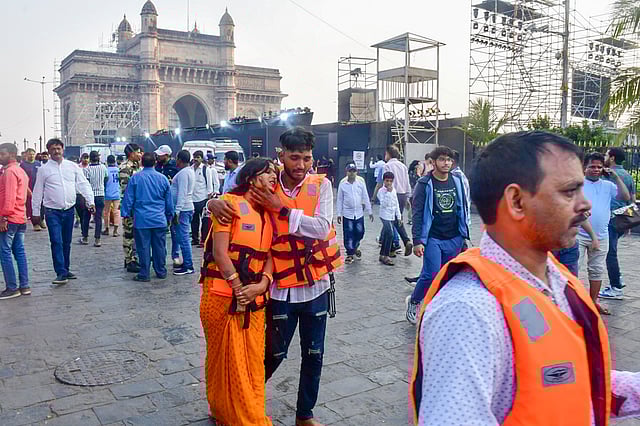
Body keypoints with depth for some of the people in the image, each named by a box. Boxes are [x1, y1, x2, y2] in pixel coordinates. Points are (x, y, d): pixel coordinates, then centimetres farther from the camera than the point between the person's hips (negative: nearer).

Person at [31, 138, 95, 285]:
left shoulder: (72, 166, 5)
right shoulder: (44, 169, 0)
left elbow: (83, 184, 4)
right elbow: (37, 192, 5)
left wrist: (90, 201, -9)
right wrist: (35, 212, 5)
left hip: (69, 210, 3)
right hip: (52, 212, -3)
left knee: (66, 242, 12)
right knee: (57, 242, -10)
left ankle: (65, 269, 24)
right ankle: (61, 273, -9)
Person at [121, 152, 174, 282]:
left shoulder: (135, 178, -3)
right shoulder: (163, 178, 4)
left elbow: (128, 198, 1)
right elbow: (169, 200, 11)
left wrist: (126, 213, 11)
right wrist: (169, 216, 21)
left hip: (142, 219, -2)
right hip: (160, 220, 2)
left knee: (143, 247, 3)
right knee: (159, 247, 10)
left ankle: (144, 274, 7)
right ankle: (161, 272, 19)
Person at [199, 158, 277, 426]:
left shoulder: (267, 213, 13)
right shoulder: (230, 203, -8)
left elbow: (269, 255, 7)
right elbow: (220, 251, -15)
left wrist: (262, 284, -11)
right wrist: (238, 289, -15)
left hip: (254, 297, 6)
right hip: (224, 294, -6)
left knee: (253, 359, 12)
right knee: (225, 359, 7)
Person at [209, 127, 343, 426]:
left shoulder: (321, 185, -5)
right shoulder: (267, 189, -5)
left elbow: (322, 228, -17)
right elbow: (233, 200, 3)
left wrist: (282, 209, -21)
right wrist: (214, 203, -20)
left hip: (316, 286, 1)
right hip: (282, 287, -1)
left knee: (313, 355, 13)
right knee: (275, 353, 12)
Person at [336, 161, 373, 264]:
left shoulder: (361, 182, -2)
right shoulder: (342, 184, -3)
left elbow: (365, 197, 3)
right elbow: (339, 200, 2)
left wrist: (369, 211, 5)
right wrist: (338, 214, 1)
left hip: (359, 213, 2)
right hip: (347, 214, -1)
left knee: (360, 233, 9)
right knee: (348, 235, 0)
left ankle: (355, 247, 36)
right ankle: (350, 254, 13)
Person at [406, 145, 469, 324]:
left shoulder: (457, 181, 9)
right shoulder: (425, 184, -6)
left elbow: (463, 209, 16)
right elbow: (417, 214, -8)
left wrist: (464, 235, 14)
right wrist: (417, 241, -14)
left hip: (454, 239, 5)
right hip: (433, 239, -5)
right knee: (431, 274, -12)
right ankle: (413, 301, 13)